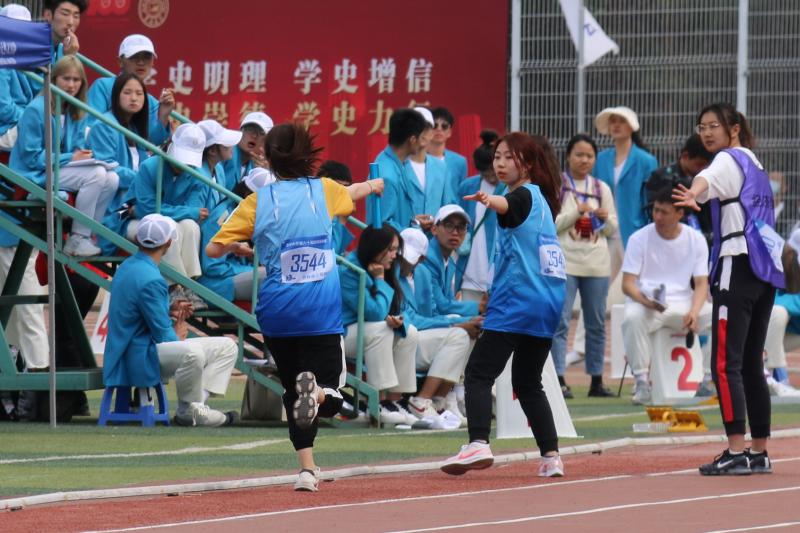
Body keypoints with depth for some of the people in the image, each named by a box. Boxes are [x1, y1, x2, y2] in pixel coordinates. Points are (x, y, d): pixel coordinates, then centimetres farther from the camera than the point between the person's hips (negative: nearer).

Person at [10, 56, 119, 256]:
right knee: (96, 174, -27)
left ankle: (91, 235, -8)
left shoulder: (76, 113, 8)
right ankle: (76, 240, -21)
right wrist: (70, 158, -18)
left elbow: (78, 147, 14)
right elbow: (31, 157, -15)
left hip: (64, 168, 7)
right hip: (36, 175, -7)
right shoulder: (36, 110, -14)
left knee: (111, 179, -16)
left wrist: (83, 155, -11)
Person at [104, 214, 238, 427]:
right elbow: (163, 335, -18)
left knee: (227, 347, 9)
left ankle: (197, 405, -7)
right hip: (140, 357, -11)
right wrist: (178, 335, 4)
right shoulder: (149, 279, -20)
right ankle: (187, 410, -17)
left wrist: (170, 311, 7)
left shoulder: (129, 266, 11)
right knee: (192, 352, -40)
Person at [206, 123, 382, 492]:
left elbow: (213, 250, -3)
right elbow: (351, 198, 28)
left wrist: (238, 246, 19)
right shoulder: (324, 191, 3)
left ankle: (307, 469, 6)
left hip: (277, 312, 0)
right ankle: (314, 391, -34)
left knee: (293, 390, 17)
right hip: (322, 312, 0)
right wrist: (371, 186, 52)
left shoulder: (258, 202, -2)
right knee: (330, 398, 2)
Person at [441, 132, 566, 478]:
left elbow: (507, 205, -33)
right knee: (528, 383, 15)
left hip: (515, 303, -9)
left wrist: (489, 200, -54)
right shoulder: (540, 199, 19)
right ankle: (551, 456, 8)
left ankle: (478, 444, -28)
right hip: (547, 304, 9)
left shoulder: (524, 195, -8)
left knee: (478, 374, -11)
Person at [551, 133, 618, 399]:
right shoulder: (556, 186, 1)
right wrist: (578, 212, -14)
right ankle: (560, 380, -12)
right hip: (565, 261, -4)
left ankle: (596, 380, 13)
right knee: (561, 321, -10)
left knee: (596, 323, 7)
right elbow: (551, 225, -6)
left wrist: (605, 218, -7)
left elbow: (612, 230, 14)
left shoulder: (602, 189, 12)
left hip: (596, 263, 4)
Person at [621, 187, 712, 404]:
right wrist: (646, 300, -28)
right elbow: (627, 284, -6)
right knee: (632, 318, -38)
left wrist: (694, 311, -19)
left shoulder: (696, 240, 3)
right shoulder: (639, 239, -3)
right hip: (645, 303, -3)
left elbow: (701, 283, 1)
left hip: (684, 304, 3)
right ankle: (642, 381, -25)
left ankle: (710, 379, -8)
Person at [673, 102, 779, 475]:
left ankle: (736, 452, -18)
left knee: (725, 363, -11)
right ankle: (759, 453, 13)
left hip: (739, 263, -9)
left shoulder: (729, 160, -5)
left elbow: (706, 178, -30)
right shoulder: (754, 165, 22)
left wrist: (691, 196, -51)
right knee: (751, 364, 12)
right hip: (766, 268, 9)